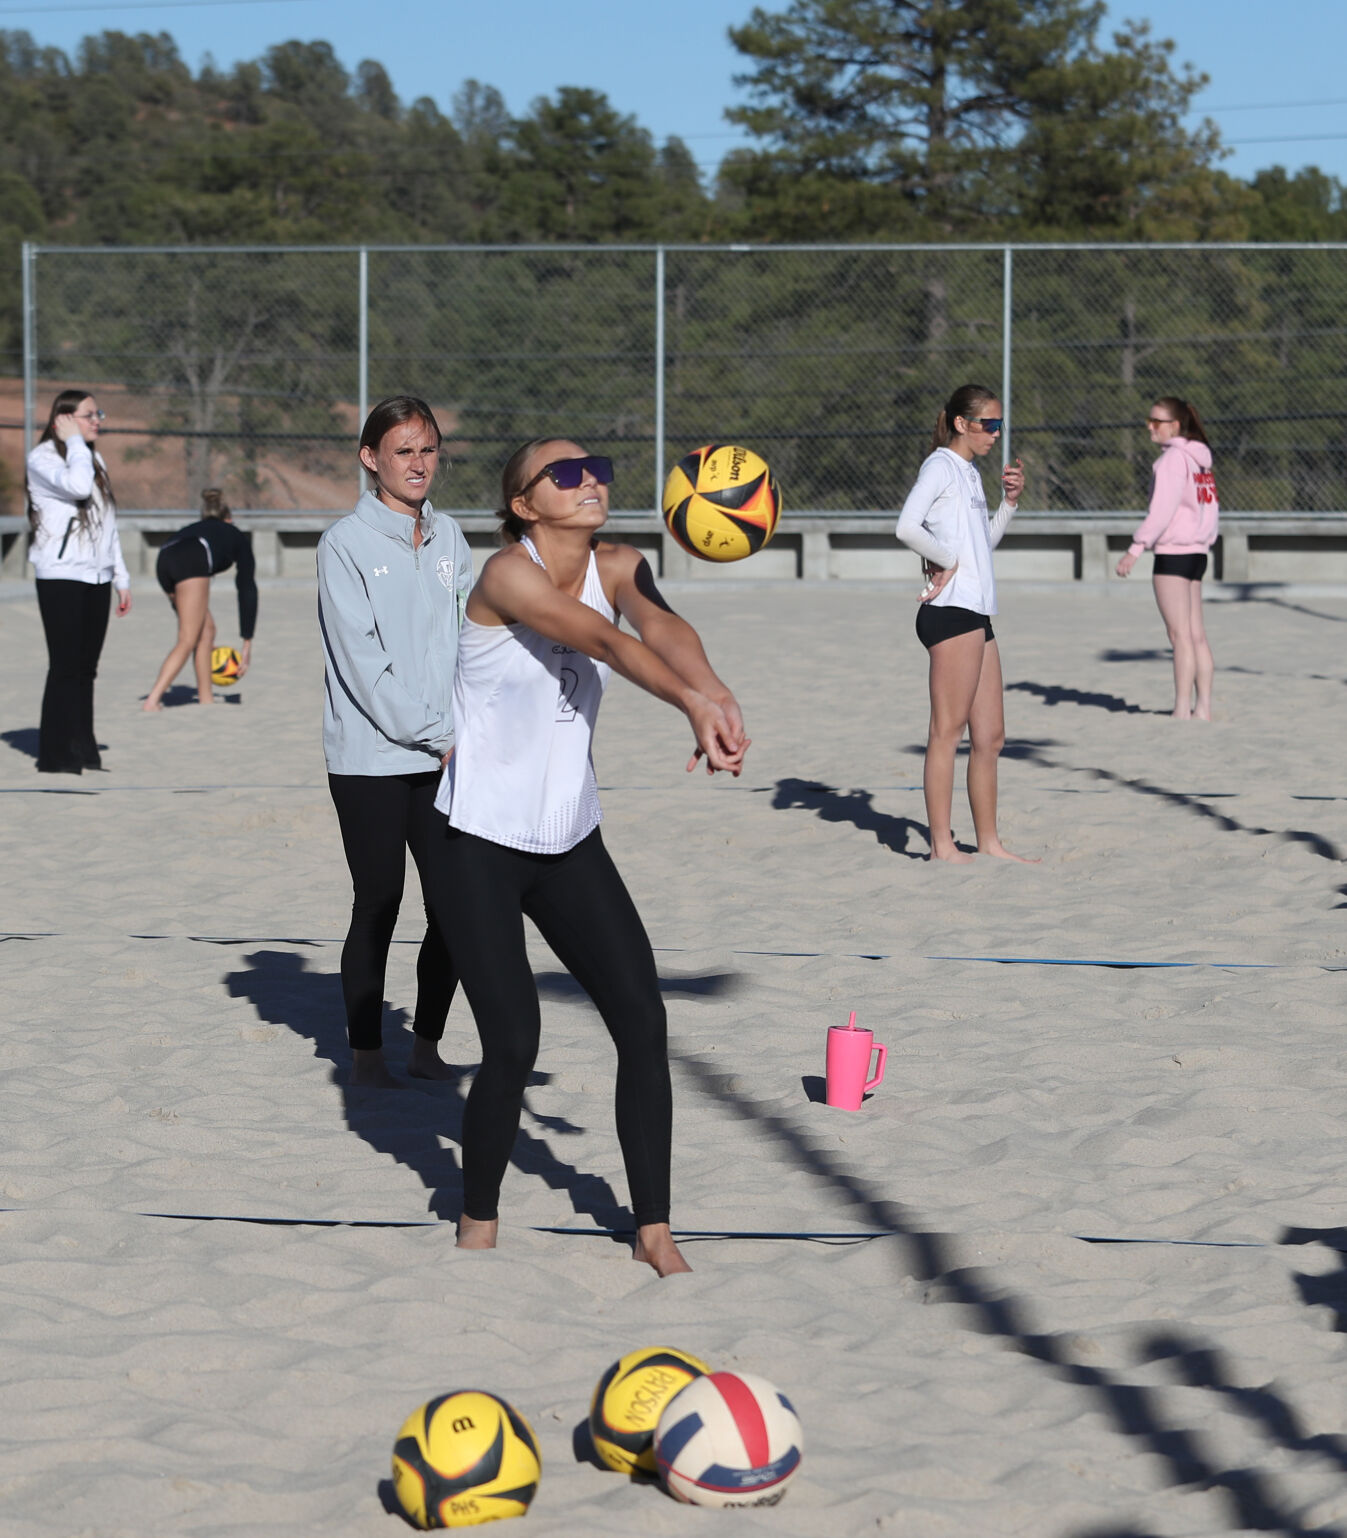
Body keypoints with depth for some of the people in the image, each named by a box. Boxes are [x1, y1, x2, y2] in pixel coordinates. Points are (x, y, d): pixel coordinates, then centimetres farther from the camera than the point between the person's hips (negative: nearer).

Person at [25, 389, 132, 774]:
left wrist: (121, 577, 19)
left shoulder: (93, 459, 17)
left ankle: (83, 750, 10)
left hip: (96, 578, 7)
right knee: (66, 667, -7)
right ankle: (55, 755, -3)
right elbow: (78, 486, -28)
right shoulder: (43, 458, -7)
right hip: (61, 577, -7)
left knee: (86, 668, 7)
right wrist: (73, 441, -14)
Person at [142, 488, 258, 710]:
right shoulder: (238, 537, 31)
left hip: (163, 561, 5)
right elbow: (247, 591, 25)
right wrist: (247, 645, 26)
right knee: (186, 642, -5)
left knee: (207, 630, 20)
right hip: (191, 562, -5)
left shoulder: (195, 528, 42)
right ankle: (152, 701, -19)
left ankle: (205, 700, 18)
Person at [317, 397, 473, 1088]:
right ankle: (366, 1054, 12)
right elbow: (361, 660, -11)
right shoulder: (346, 544, -6)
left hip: (446, 756, 5)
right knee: (378, 906, 0)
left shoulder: (448, 539, 11)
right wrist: (435, 738, -12)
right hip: (370, 761, -5)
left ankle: (426, 1045, 16)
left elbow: (467, 641, 10)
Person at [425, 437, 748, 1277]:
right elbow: (604, 641, -37)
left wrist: (715, 692, -47)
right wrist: (694, 704, -52)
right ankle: (479, 1223, 15)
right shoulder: (508, 576, -20)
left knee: (643, 1022, -2)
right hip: (481, 846, -6)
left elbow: (660, 624, -26)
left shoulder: (616, 567, -3)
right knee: (513, 1044, -9)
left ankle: (654, 1230, 9)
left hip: (572, 842, 6)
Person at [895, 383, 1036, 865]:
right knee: (948, 729, -7)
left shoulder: (970, 473, 20)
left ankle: (988, 842, 16)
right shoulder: (940, 466, -7)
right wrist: (947, 560, -11)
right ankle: (942, 844, -5)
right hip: (951, 610, -9)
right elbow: (907, 526, -21)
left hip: (977, 615, 9)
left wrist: (1009, 501, 16)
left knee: (990, 736, 10)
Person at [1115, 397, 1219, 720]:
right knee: (1196, 634, 9)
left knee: (1180, 635, -8)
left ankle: (1182, 710, -8)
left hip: (1173, 554, -9)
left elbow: (1162, 509, -20)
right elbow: (1210, 509, 17)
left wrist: (1136, 548, -21)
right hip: (1197, 551, 9)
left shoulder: (1173, 458, -12)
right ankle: (1203, 706, 10)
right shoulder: (1199, 458, 14)